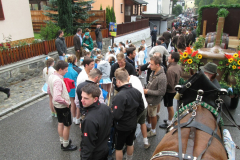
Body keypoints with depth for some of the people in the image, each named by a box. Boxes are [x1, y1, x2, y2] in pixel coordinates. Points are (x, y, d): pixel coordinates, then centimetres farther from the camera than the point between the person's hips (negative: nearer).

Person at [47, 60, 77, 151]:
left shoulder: (51, 77, 0)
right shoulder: (58, 80, -30)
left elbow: (49, 91, 13)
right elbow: (57, 98, -38)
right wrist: (66, 102, -23)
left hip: (57, 105, 9)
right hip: (63, 106, -9)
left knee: (60, 123, 23)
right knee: (67, 125, 8)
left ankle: (62, 141, 40)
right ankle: (66, 145, 24)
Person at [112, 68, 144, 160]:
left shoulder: (119, 96, -32)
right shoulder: (137, 92, -9)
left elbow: (116, 116, -30)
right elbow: (141, 108, 2)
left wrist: (111, 113, -9)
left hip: (122, 127, -7)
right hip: (133, 125, 7)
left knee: (118, 148, 15)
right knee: (130, 144, 27)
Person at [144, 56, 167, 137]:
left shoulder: (162, 78, -31)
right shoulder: (153, 72, -5)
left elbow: (161, 92, -27)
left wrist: (148, 91, -23)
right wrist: (146, 89, -1)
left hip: (153, 100, -8)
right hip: (148, 97, 8)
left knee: (152, 115, 13)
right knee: (148, 112, 27)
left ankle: (153, 131, 37)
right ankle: (149, 125, 53)